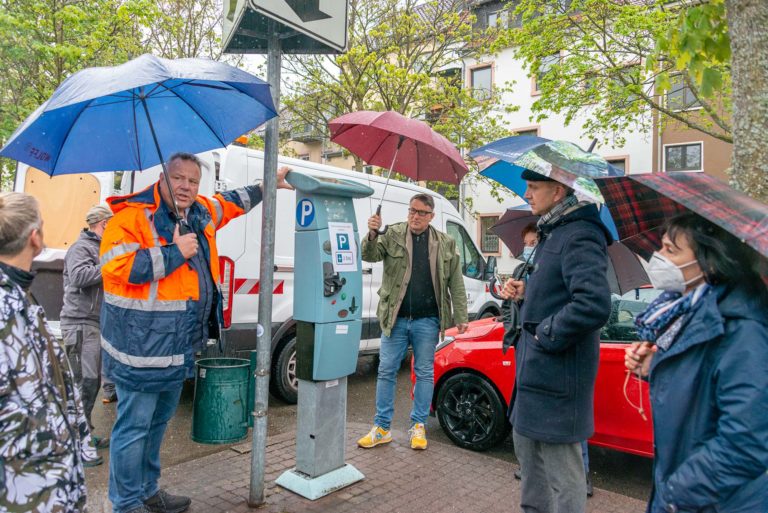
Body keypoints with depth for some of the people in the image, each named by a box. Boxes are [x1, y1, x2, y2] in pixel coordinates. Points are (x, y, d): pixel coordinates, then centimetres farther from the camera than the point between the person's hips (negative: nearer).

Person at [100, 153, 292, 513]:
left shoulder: (201, 213, 9)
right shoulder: (133, 215, -14)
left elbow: (230, 203, 29)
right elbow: (115, 266, -24)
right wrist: (174, 253, -20)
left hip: (179, 346, 8)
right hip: (141, 346, -8)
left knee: (158, 422, 21)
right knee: (133, 427, 3)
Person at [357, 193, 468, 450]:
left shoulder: (445, 244, 5)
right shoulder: (392, 235, 2)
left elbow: (456, 284, 6)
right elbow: (370, 256, -10)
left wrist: (460, 318, 2)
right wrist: (372, 235, -29)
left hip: (427, 321, 0)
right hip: (395, 319, 0)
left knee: (424, 373, 9)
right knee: (386, 371, 5)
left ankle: (418, 426, 24)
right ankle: (382, 428, 18)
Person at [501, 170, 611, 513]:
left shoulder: (579, 236, -20)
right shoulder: (552, 233, 13)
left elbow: (594, 304, -33)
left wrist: (546, 334, -22)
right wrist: (526, 291, 6)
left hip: (557, 377, -11)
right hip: (536, 370, 11)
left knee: (562, 474, 3)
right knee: (526, 445, 25)